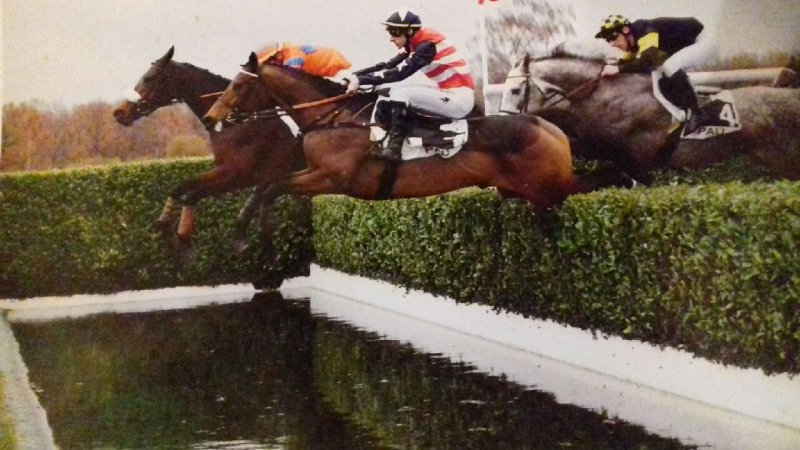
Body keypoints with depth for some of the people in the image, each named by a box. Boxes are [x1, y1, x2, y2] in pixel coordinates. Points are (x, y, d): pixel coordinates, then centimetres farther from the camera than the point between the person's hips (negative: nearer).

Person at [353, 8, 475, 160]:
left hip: (460, 99, -10)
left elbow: (401, 72, -28)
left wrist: (361, 80, -27)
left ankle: (395, 144, -16)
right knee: (394, 90, 6)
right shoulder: (414, 44, 8)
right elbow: (388, 66, 4)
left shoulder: (427, 44, -20)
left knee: (400, 91, -18)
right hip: (448, 92, 10)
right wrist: (354, 75, -6)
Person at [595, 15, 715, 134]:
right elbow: (625, 62, 10)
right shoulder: (634, 39, -1)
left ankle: (697, 114, -22)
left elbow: (648, 62, -45)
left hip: (700, 42, -10)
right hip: (684, 45, 10)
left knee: (670, 66, -31)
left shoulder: (646, 32, -30)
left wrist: (618, 69, -42)